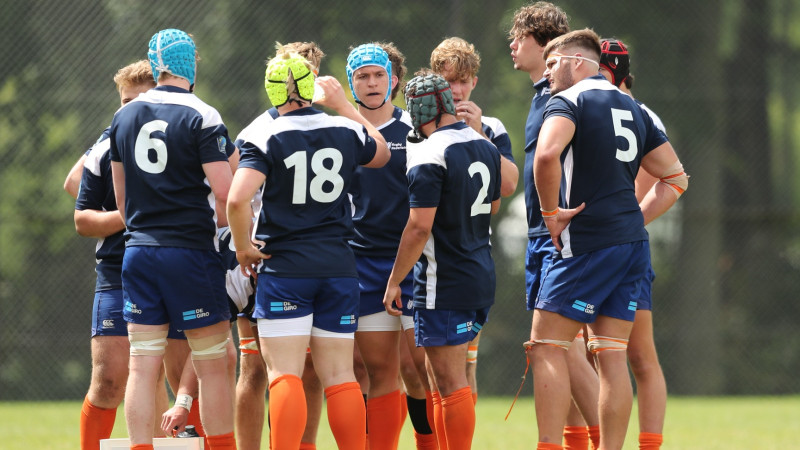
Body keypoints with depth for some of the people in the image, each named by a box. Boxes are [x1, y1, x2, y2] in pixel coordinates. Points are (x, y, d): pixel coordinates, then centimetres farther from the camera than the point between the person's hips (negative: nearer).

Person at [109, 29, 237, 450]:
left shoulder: (124, 117, 10)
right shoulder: (202, 118, -9)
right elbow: (225, 195, -14)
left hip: (138, 252, 5)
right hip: (191, 251, -5)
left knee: (142, 367, 3)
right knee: (213, 366, 2)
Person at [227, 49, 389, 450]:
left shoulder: (264, 139, -7)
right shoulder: (345, 131, 5)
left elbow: (238, 198, -21)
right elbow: (381, 154, 29)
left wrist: (243, 249, -5)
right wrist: (342, 104, 32)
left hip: (284, 267, -4)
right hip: (339, 266, 4)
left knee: (284, 375, -7)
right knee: (339, 377, 5)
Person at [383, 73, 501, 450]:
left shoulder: (428, 155, -17)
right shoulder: (485, 147, 9)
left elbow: (420, 226, -21)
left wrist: (395, 281, -13)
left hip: (444, 285, -9)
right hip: (482, 277, 9)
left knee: (451, 384, -4)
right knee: (438, 376, 18)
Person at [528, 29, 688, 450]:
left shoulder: (568, 101, -5)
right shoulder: (632, 108, 18)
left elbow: (546, 153, -26)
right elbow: (675, 177, 21)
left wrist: (550, 212, -14)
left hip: (588, 244, -7)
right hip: (633, 245, 7)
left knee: (545, 347, -3)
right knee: (611, 357, 6)